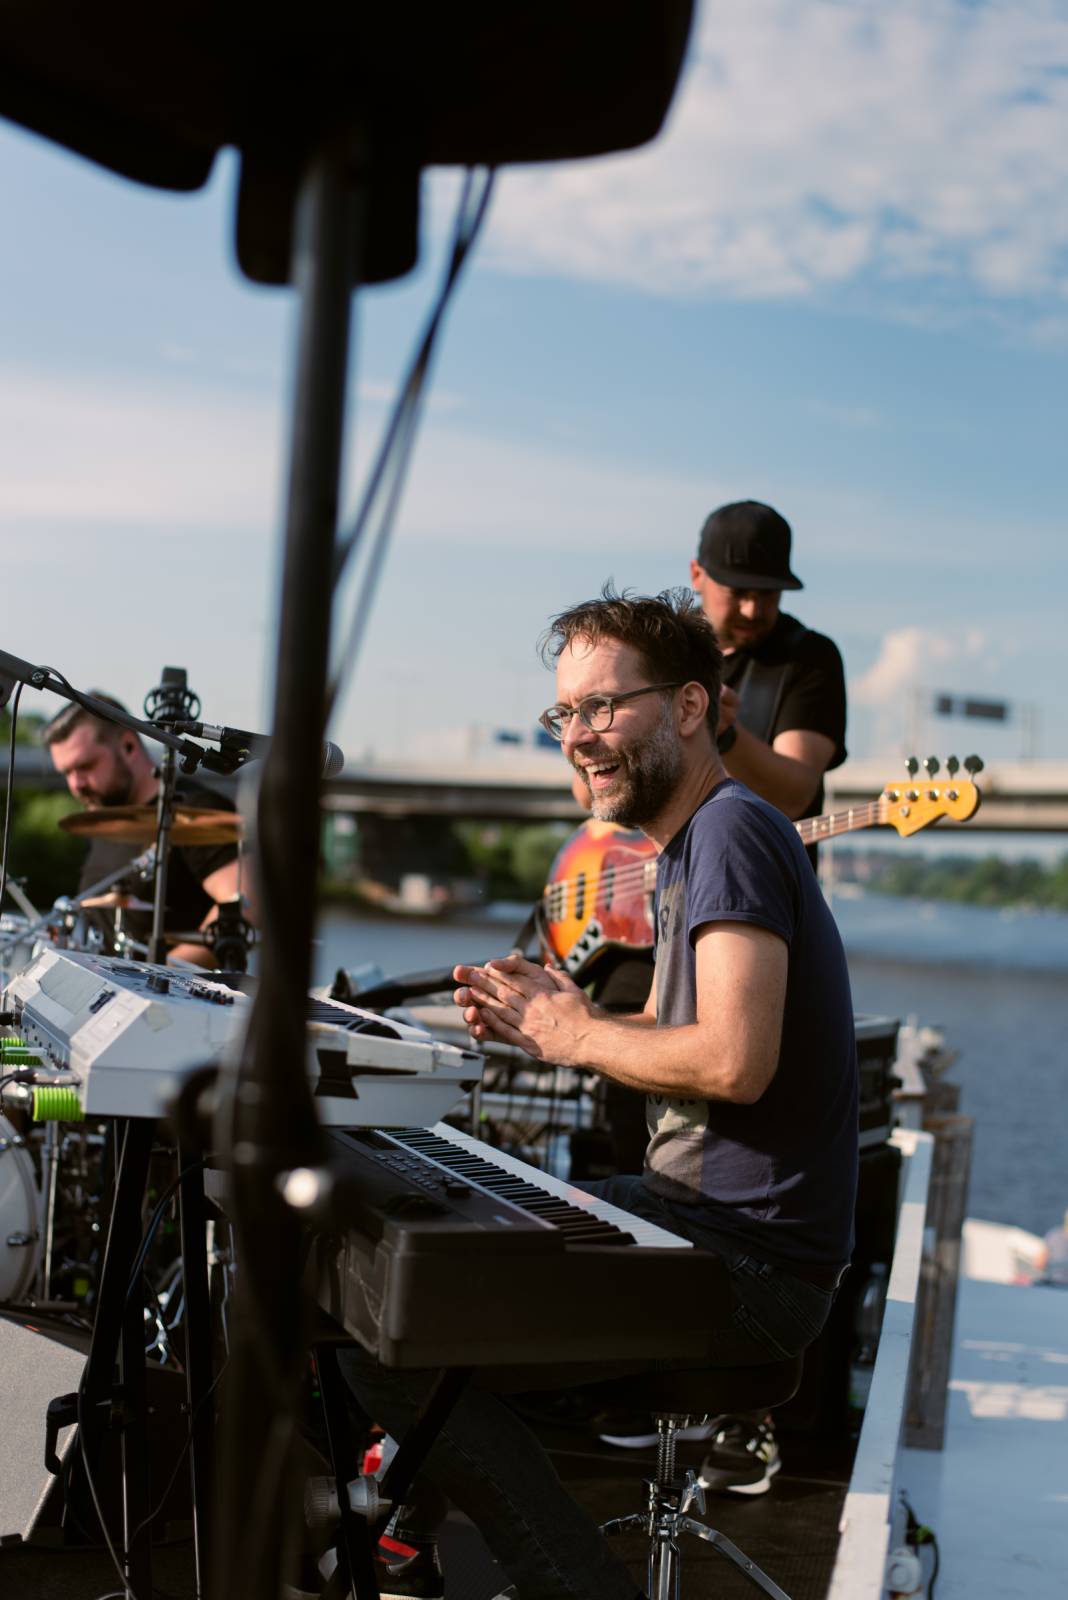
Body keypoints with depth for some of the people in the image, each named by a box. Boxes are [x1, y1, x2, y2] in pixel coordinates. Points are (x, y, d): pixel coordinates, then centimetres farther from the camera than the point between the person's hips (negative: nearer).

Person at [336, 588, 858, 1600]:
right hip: (687, 1211, 11)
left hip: (752, 1263, -11)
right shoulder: (682, 846, 15)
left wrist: (577, 1036, -13)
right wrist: (540, 1022, 2)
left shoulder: (734, 831, -17)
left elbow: (736, 1061, -28)